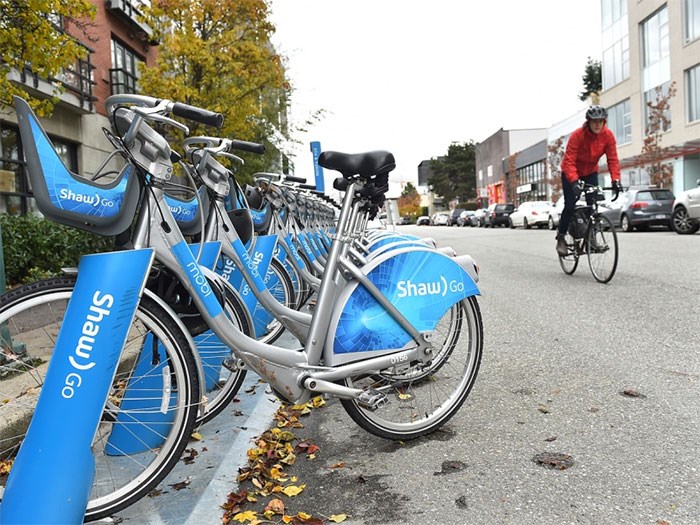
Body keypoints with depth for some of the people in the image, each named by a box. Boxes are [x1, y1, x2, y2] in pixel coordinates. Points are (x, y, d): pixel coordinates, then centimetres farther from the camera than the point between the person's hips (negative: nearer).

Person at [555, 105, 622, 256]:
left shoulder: (608, 135, -17)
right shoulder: (577, 135, -29)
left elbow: (612, 159, -16)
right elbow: (569, 161, -34)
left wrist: (615, 180, -28)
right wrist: (574, 182, -47)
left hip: (590, 172, 4)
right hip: (571, 173, -4)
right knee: (570, 206, -10)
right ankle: (561, 238, 5)